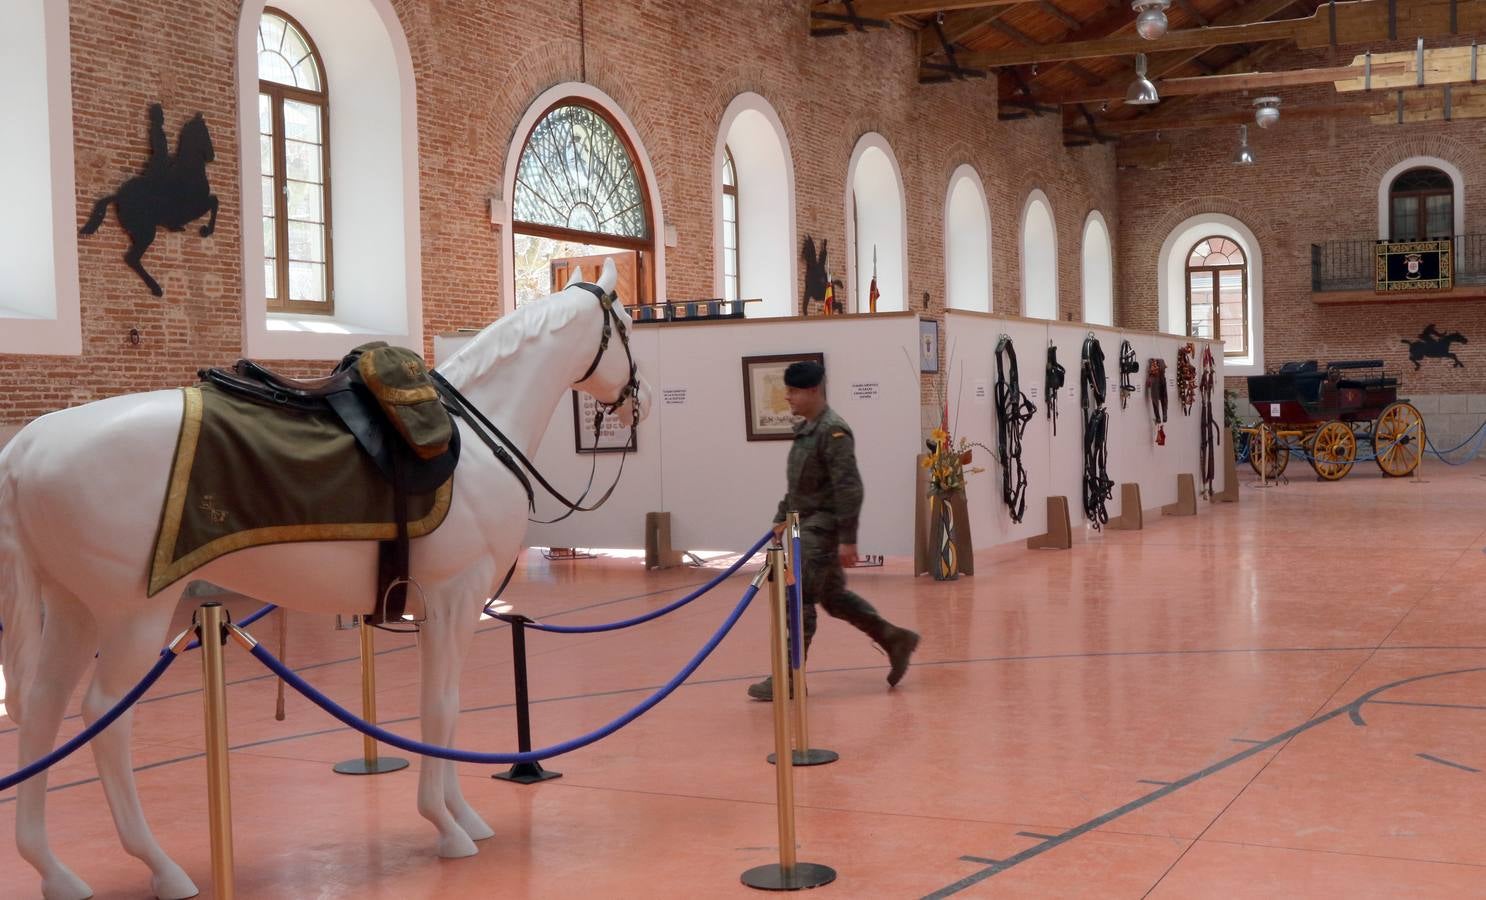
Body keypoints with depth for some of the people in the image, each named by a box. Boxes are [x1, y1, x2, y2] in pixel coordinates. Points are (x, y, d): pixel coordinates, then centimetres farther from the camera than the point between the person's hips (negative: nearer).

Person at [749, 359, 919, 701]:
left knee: (799, 599, -7)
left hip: (824, 527, -10)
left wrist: (847, 539, -24)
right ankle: (895, 639, 28)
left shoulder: (833, 431, -18)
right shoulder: (804, 429, 12)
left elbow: (849, 488, -22)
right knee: (833, 595, 17)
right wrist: (782, 516, 20)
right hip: (809, 526, 10)